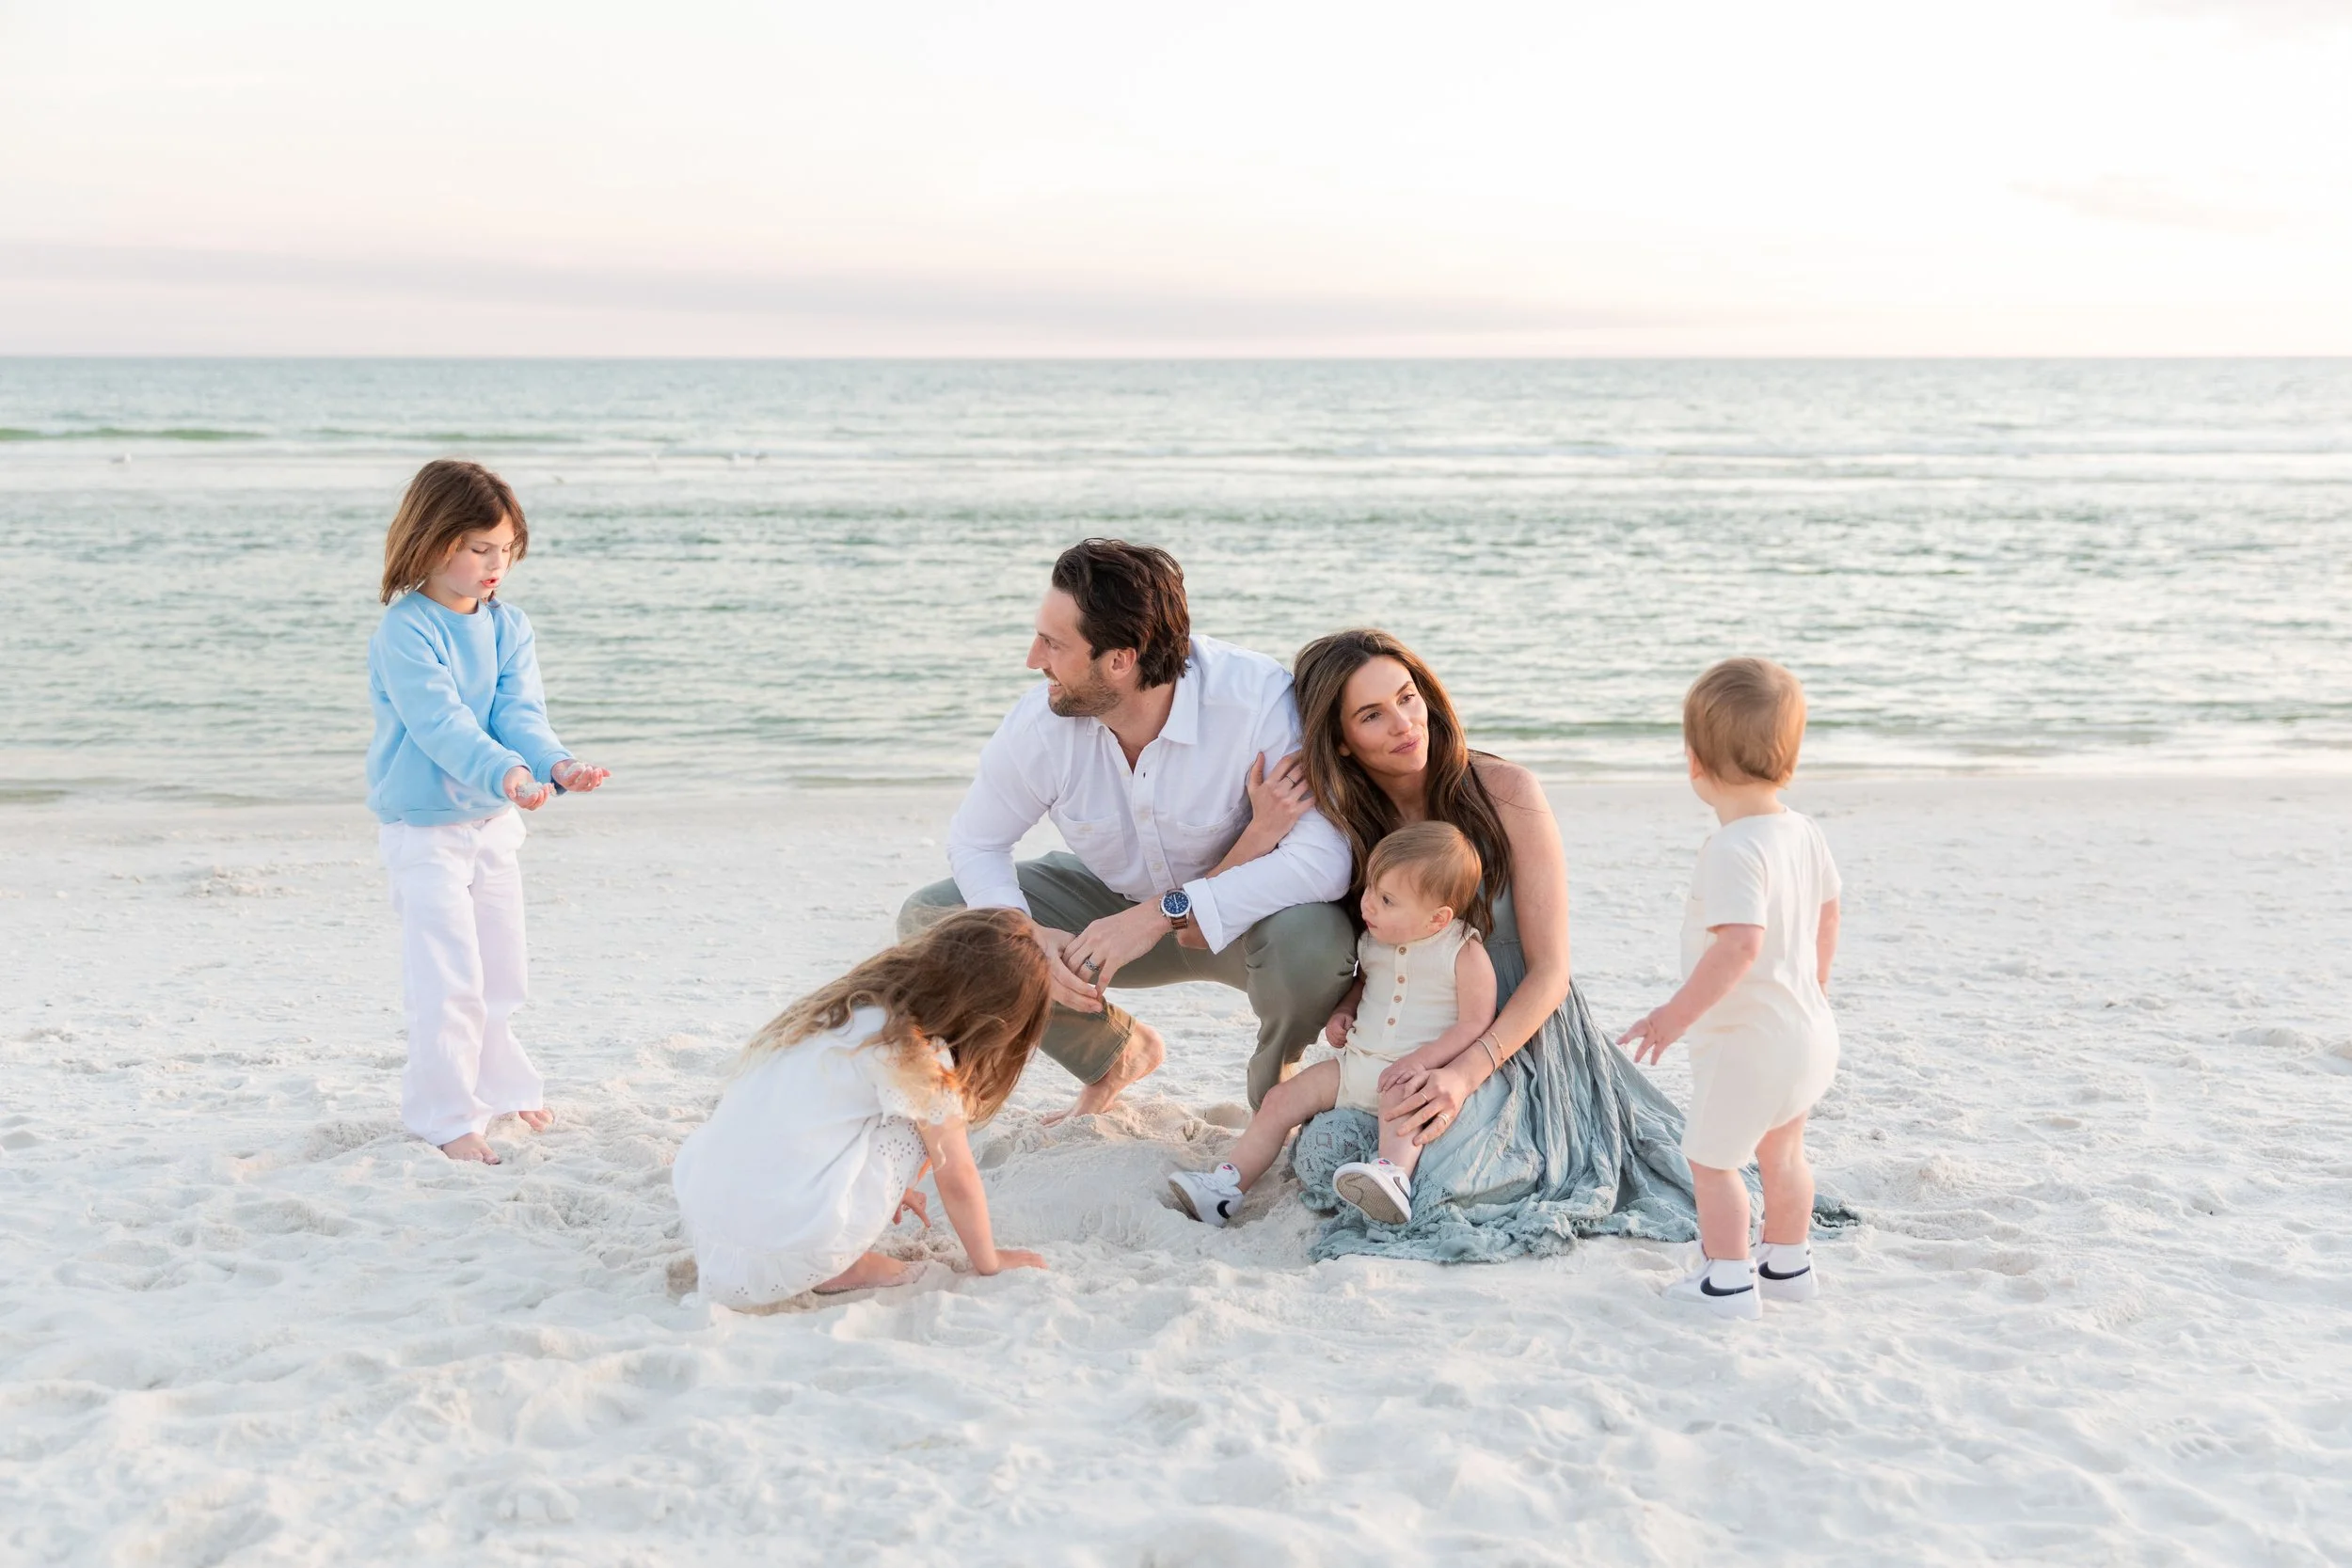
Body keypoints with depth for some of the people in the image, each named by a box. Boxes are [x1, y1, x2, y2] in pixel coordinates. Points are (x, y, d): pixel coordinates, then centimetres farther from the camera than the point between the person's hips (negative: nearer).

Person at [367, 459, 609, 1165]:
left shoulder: (509, 627, 2)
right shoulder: (405, 632, -19)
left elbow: (519, 711, -7)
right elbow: (440, 721, -29)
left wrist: (555, 763, -28)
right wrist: (505, 772, -44)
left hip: (494, 820, 7)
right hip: (424, 824, -7)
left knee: (498, 972, 19)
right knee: (447, 979, -8)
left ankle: (497, 1085, 37)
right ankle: (447, 1115, 3)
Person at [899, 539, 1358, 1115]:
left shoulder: (1260, 700, -33)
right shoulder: (1041, 720, -21)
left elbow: (1325, 859, -39)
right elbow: (975, 841, -5)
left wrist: (1163, 913, -42)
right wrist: (1027, 933, -27)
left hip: (1236, 913, -4)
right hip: (1115, 899, 4)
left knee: (1312, 937, -38)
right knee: (929, 921, -11)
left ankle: (1273, 1084, 0)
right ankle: (1119, 1051, 12)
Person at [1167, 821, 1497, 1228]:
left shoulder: (1464, 954, -13)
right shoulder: (1373, 942, 6)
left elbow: (1475, 1024, -15)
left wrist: (1422, 1059, -25)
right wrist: (1342, 1011, 7)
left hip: (1422, 1071, -7)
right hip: (1357, 1060, 7)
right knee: (1283, 1099, -1)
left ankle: (1393, 1175, -60)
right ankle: (1227, 1187, 0)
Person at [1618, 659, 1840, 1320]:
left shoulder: (1732, 850, -27)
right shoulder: (1805, 832, 1)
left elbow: (1740, 944, -36)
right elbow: (1826, 913, 17)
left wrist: (1677, 1014, -30)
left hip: (1747, 1042, -9)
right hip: (1810, 1029, 9)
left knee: (1712, 1158, 8)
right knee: (1781, 1150, 25)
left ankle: (1728, 1283, 15)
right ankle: (1789, 1266, 39)